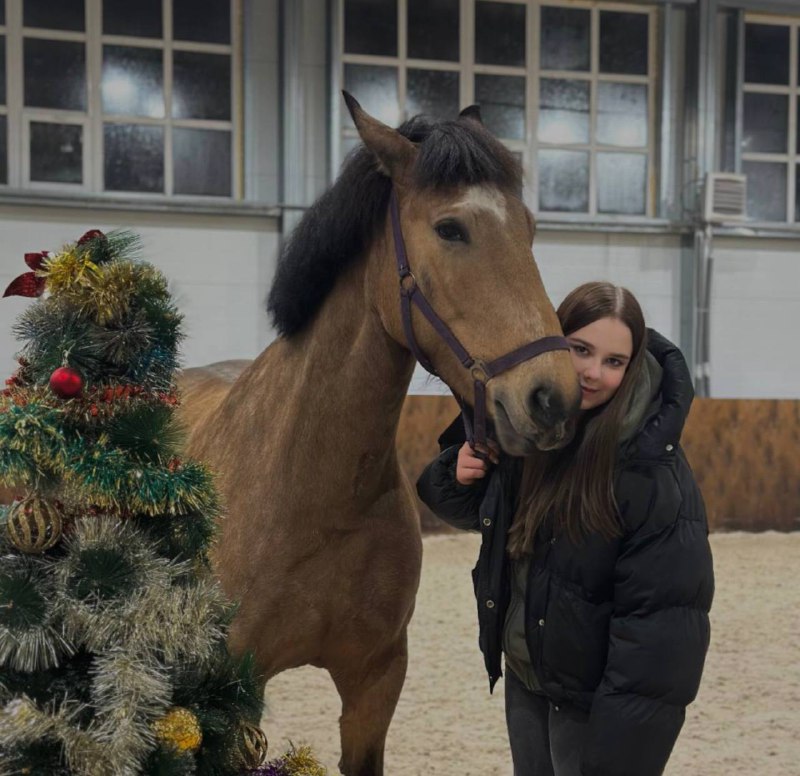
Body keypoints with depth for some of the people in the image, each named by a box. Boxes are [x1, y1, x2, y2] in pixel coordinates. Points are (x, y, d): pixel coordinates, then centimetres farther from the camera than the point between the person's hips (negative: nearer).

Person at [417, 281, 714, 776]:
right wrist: (459, 473, -9)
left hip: (598, 694, -6)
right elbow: (478, 515, 14)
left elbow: (660, 618, -23)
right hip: (524, 679, 6)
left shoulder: (651, 466, -22)